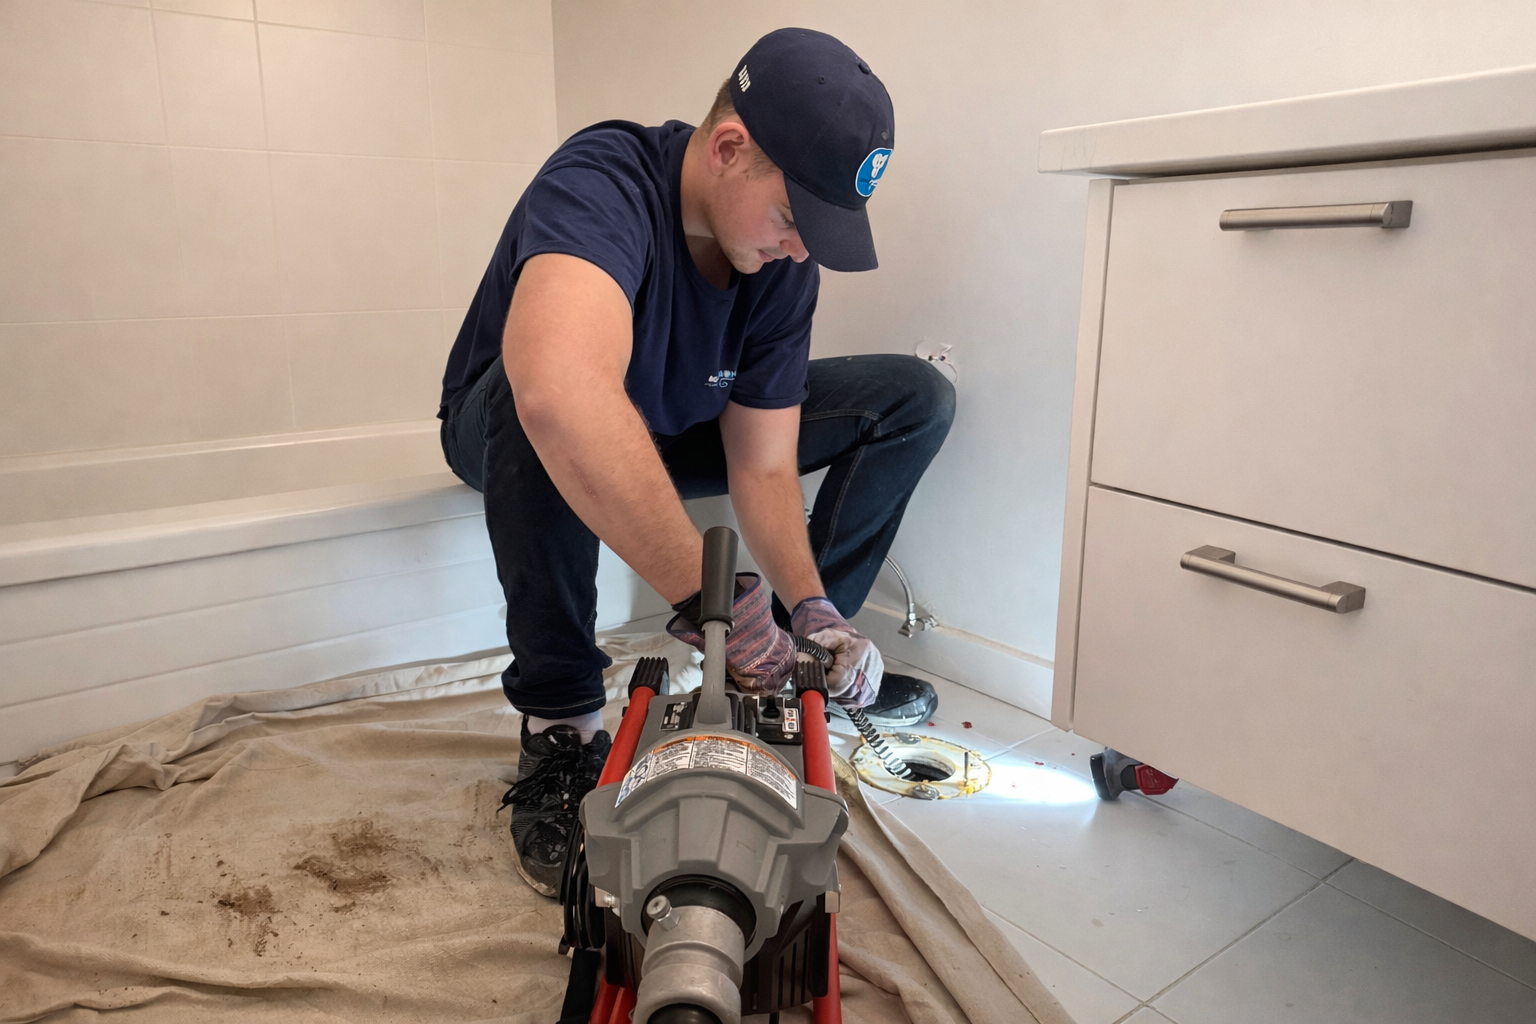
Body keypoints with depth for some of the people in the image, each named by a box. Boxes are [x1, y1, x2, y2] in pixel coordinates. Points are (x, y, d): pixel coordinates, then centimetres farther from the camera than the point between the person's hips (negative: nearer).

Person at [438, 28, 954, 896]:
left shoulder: (784, 260, -16)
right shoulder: (605, 181, -35)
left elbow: (763, 467, -15)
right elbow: (559, 395, -56)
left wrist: (809, 611, -29)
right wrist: (704, 591, -52)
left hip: (675, 431, 5)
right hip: (507, 430, -4)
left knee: (916, 399, -5)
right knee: (538, 408, -44)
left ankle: (799, 653, -1)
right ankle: (560, 723, -25)